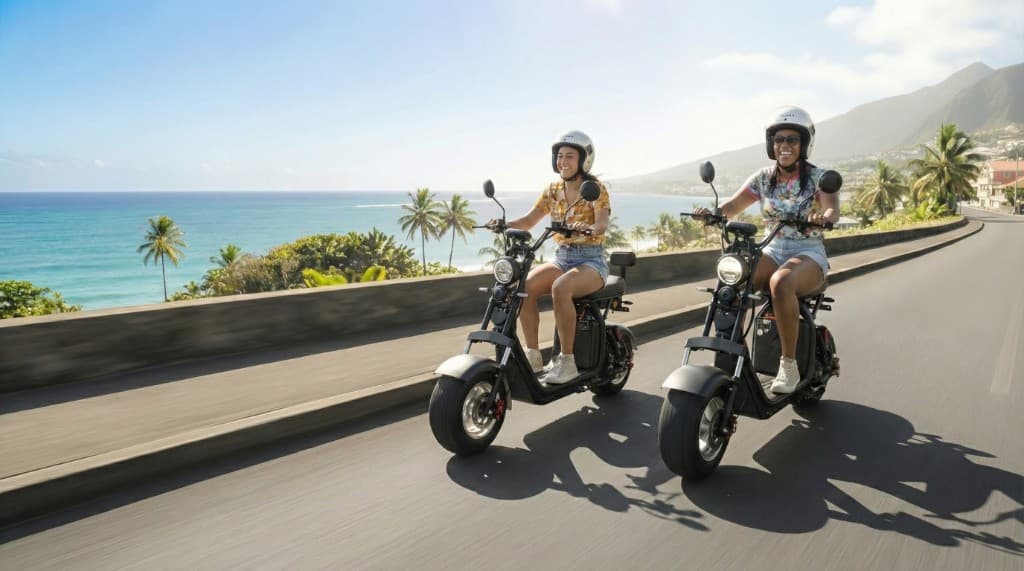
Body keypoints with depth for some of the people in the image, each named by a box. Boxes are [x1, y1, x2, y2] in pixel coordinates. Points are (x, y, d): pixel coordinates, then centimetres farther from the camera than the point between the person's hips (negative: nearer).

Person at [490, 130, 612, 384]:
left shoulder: (596, 188, -5)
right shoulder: (553, 190, 10)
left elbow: (602, 225, -20)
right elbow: (529, 221, 5)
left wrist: (588, 229, -43)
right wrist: (505, 224, -15)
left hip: (591, 260, -5)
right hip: (562, 258, 5)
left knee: (560, 287, -36)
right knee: (524, 285, -23)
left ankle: (566, 361, -27)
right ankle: (533, 355, -15)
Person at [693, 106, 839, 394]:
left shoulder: (819, 177, -1)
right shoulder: (763, 178, 9)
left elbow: (832, 209, -18)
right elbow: (733, 204, -4)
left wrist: (824, 216, -42)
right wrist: (712, 212, -26)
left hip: (808, 254, -3)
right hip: (772, 251, 4)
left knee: (780, 282, -38)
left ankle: (789, 364, -28)